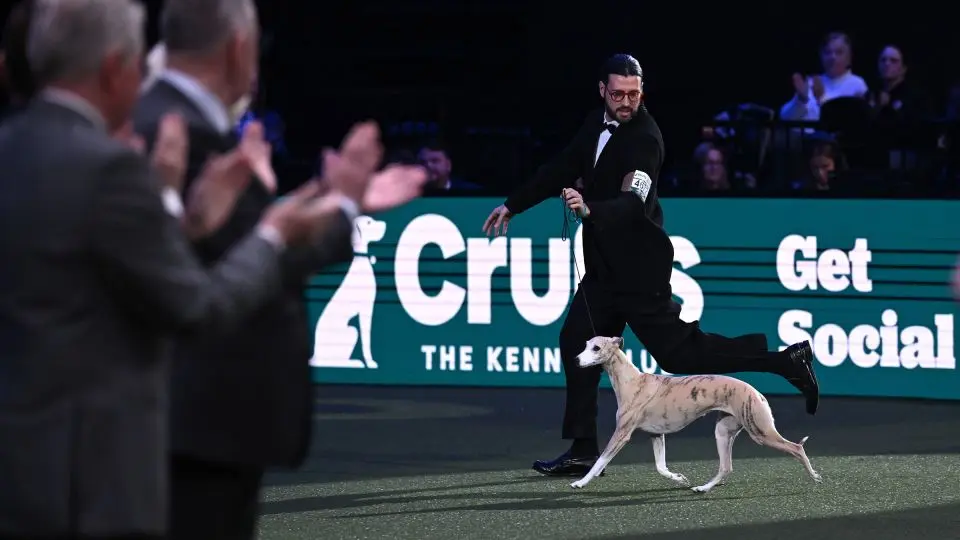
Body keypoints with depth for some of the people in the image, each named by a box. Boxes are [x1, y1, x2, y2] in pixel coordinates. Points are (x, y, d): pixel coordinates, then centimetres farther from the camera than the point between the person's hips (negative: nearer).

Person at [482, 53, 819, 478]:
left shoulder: (645, 139, -19)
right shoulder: (597, 125, 6)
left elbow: (633, 203, -32)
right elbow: (561, 170, 19)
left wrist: (589, 208, -50)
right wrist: (512, 206, 22)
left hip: (638, 264, -8)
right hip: (606, 265, 8)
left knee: (677, 351, -9)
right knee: (577, 343, 6)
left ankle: (785, 360, -4)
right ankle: (582, 451, 11)